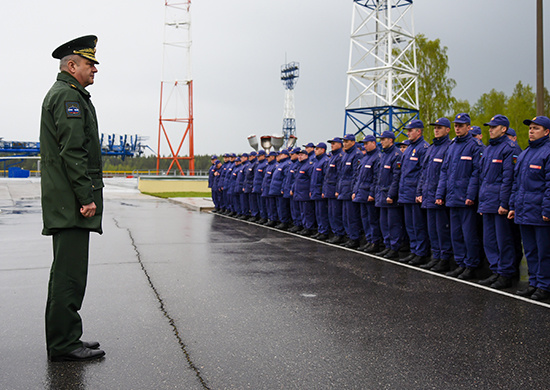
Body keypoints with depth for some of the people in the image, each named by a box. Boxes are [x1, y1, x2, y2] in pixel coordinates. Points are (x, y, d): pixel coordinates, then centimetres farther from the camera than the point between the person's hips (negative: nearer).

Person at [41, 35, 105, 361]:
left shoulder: (63, 94, 24)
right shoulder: (69, 96, -10)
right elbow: (73, 152, -20)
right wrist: (86, 197, -20)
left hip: (66, 203, 11)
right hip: (71, 203, -11)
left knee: (66, 271, 15)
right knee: (70, 273, -7)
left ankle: (63, 340, 23)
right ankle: (64, 344, 0)